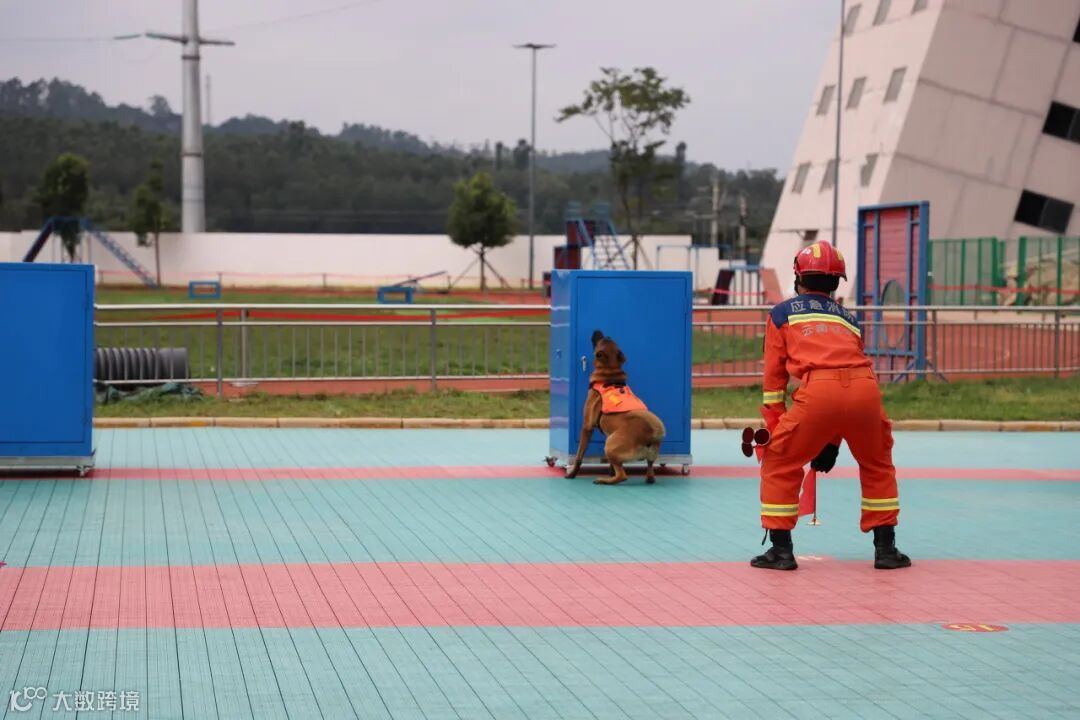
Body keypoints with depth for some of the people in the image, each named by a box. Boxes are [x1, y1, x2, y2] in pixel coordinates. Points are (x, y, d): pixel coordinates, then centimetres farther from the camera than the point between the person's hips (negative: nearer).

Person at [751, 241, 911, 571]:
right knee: (878, 465, 26)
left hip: (818, 393, -3)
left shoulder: (782, 313, 22)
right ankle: (885, 549, 26)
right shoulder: (849, 318, 33)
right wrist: (832, 442, 37)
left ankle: (781, 549, 12)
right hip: (866, 389, 4)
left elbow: (774, 375, 18)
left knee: (779, 463, 15)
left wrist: (773, 428, 24)